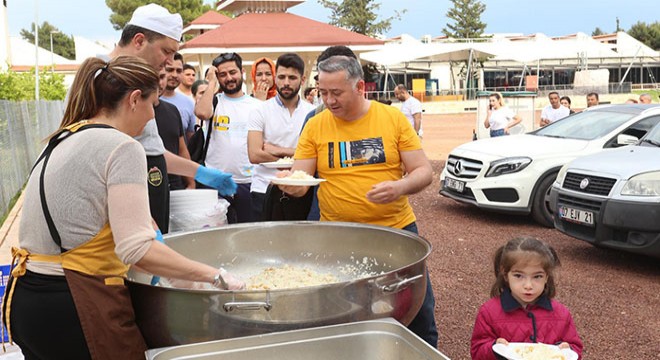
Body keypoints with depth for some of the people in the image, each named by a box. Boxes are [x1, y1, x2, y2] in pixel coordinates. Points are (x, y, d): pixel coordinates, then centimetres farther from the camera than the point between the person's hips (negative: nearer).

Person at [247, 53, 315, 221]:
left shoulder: (312, 112, 5)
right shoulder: (260, 111, 0)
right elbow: (254, 155, -10)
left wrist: (279, 150, -9)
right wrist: (294, 155, -7)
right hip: (264, 190, -1)